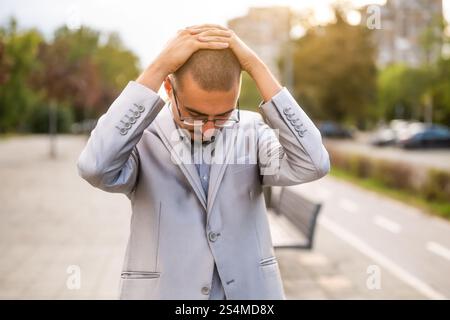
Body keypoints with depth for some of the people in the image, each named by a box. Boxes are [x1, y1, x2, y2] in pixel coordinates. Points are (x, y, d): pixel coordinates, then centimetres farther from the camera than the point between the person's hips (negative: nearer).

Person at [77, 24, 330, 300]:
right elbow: (96, 168, -28)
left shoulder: (253, 131, -3)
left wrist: (256, 67, -20)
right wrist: (158, 67, -26)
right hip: (161, 291, -2)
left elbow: (312, 165, -18)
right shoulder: (140, 136, -9)